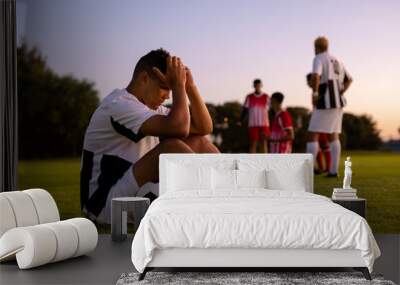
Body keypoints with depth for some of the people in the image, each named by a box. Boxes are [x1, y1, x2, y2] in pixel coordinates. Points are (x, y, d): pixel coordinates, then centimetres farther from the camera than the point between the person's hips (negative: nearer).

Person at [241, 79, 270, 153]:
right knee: (253, 144, 1)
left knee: (264, 143, 2)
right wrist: (240, 121, -4)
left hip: (264, 124, 0)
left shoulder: (266, 97, 5)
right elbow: (245, 110, 6)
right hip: (253, 124, 0)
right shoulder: (249, 97, 5)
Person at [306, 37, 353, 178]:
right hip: (337, 102, 8)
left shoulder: (318, 59, -7)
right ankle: (333, 170, 4)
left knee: (313, 135, -5)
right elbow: (349, 79, 29)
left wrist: (314, 93, -15)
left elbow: (315, 76, -28)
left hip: (325, 102, -8)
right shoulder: (336, 61, 20)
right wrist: (340, 94, 19)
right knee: (333, 136, 9)